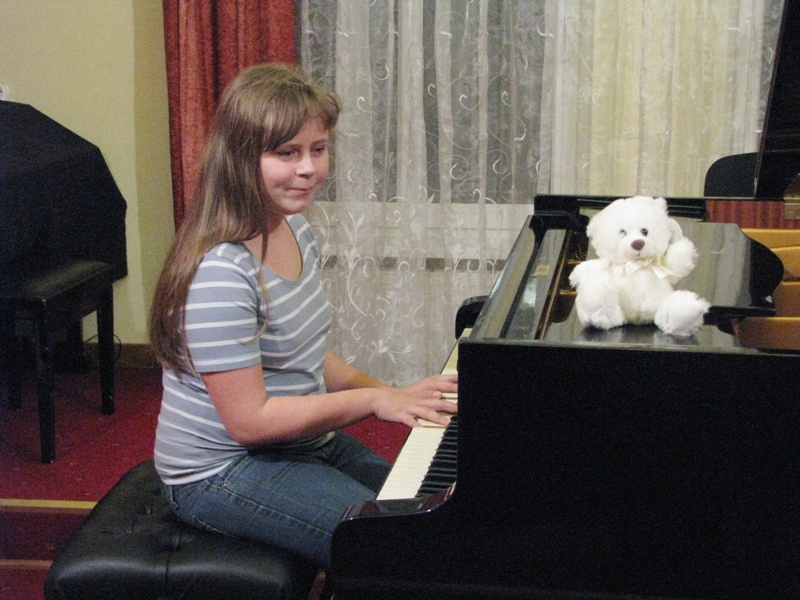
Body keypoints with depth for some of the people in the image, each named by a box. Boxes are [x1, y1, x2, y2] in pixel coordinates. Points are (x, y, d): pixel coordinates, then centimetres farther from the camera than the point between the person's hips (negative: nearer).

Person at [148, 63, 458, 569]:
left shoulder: (297, 231, 4)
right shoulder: (221, 272, -27)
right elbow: (249, 419, -25)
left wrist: (395, 395, -4)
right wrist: (373, 399, -21)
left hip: (305, 442, 9)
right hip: (223, 474, -9)